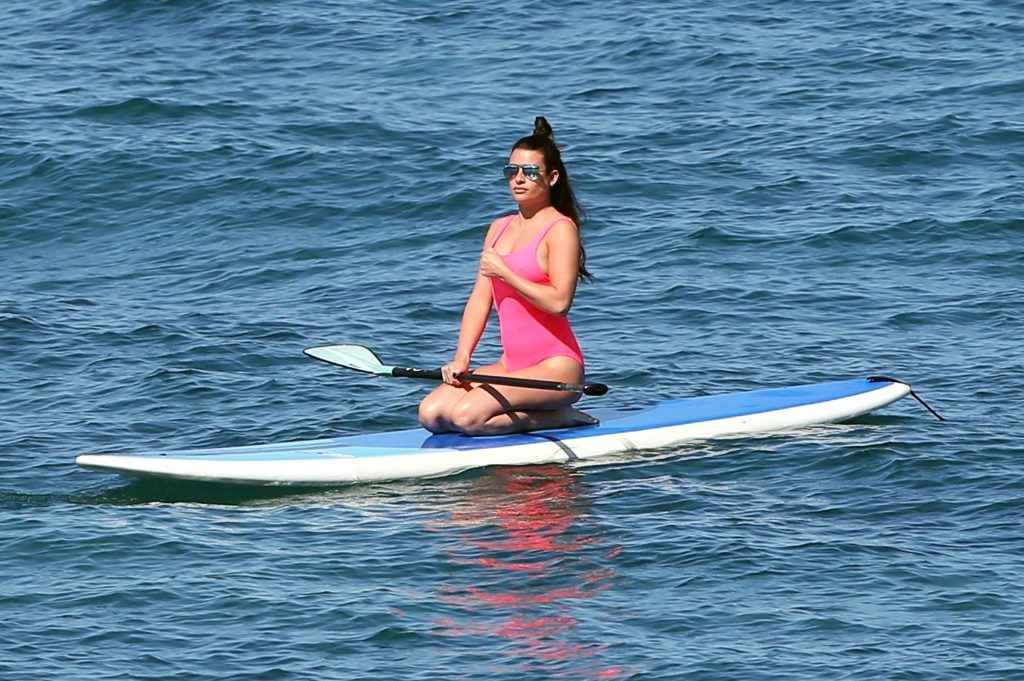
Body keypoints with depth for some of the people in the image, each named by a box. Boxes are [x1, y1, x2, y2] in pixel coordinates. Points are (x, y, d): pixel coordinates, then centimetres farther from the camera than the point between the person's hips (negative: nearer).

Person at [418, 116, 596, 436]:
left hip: (556, 365, -8)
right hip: (512, 363, 8)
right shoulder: (499, 228, 16)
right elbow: (480, 298, 11)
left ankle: (559, 417, -5)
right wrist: (461, 359, -1)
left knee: (466, 416, -26)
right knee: (431, 414, -8)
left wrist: (505, 273, -15)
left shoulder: (560, 229, -8)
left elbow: (559, 301, -20)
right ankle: (540, 411, 5)